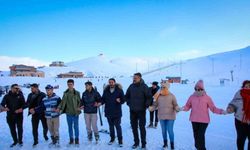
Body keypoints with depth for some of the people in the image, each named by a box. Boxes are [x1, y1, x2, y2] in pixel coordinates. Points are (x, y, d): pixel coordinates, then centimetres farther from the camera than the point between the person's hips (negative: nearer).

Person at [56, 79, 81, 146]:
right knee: (70, 127, 13)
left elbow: (79, 101, 3)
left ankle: (76, 139, 19)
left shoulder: (77, 93, -3)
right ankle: (71, 139, 26)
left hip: (75, 113, -2)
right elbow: (63, 102, -3)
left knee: (76, 127, 5)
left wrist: (78, 108, -10)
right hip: (68, 113, 2)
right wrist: (59, 108, -17)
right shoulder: (65, 93, 1)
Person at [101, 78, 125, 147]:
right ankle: (112, 138, 32)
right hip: (108, 112, 4)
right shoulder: (106, 90, 4)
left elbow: (123, 99, -4)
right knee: (111, 126, 16)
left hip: (117, 112, -3)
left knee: (117, 126, 0)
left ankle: (120, 140, 13)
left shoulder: (119, 90, -5)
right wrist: (100, 103, -12)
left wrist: (120, 101, -24)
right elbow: (103, 99, 8)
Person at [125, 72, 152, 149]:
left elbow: (149, 97, -9)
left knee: (142, 127, 1)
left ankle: (143, 144, 14)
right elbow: (127, 96, 17)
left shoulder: (144, 86, -10)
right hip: (132, 110, 4)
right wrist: (128, 103, 8)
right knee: (134, 127, 11)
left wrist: (146, 105, -10)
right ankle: (136, 142, 25)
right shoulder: (131, 86, 3)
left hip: (141, 110, -4)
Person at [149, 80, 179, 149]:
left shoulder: (171, 96, -7)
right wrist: (151, 108, -16)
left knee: (170, 130, -2)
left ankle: (172, 144, 18)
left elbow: (175, 105, -3)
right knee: (163, 131, 15)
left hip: (170, 116, -3)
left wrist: (178, 108, -23)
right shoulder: (158, 96, -1)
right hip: (162, 117, 3)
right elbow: (155, 105, 3)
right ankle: (165, 143, 35)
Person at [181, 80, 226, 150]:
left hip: (204, 120, -3)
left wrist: (220, 111, -16)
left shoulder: (207, 98, -4)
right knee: (196, 135, 14)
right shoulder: (192, 97, 0)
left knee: (201, 136, -8)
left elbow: (213, 108, -1)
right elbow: (187, 106, 4)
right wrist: (183, 108, -16)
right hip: (194, 120, 3)